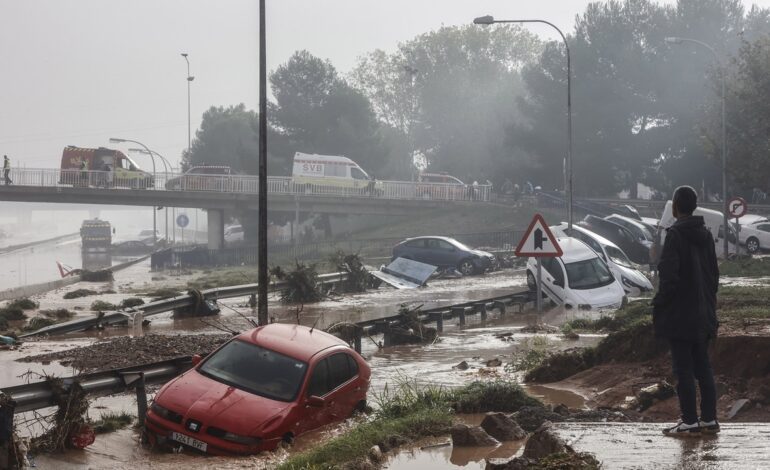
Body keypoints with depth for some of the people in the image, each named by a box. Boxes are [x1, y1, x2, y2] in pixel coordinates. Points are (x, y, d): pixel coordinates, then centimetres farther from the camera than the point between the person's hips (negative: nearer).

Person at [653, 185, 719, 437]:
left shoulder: (675, 235, -15)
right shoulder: (705, 235, 8)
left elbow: (668, 275, -20)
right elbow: (714, 274, 13)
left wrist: (659, 305, -8)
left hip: (680, 315, -7)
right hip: (703, 315, 7)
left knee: (683, 369, -2)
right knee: (702, 366, 12)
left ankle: (690, 422, 0)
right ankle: (709, 419, 14)